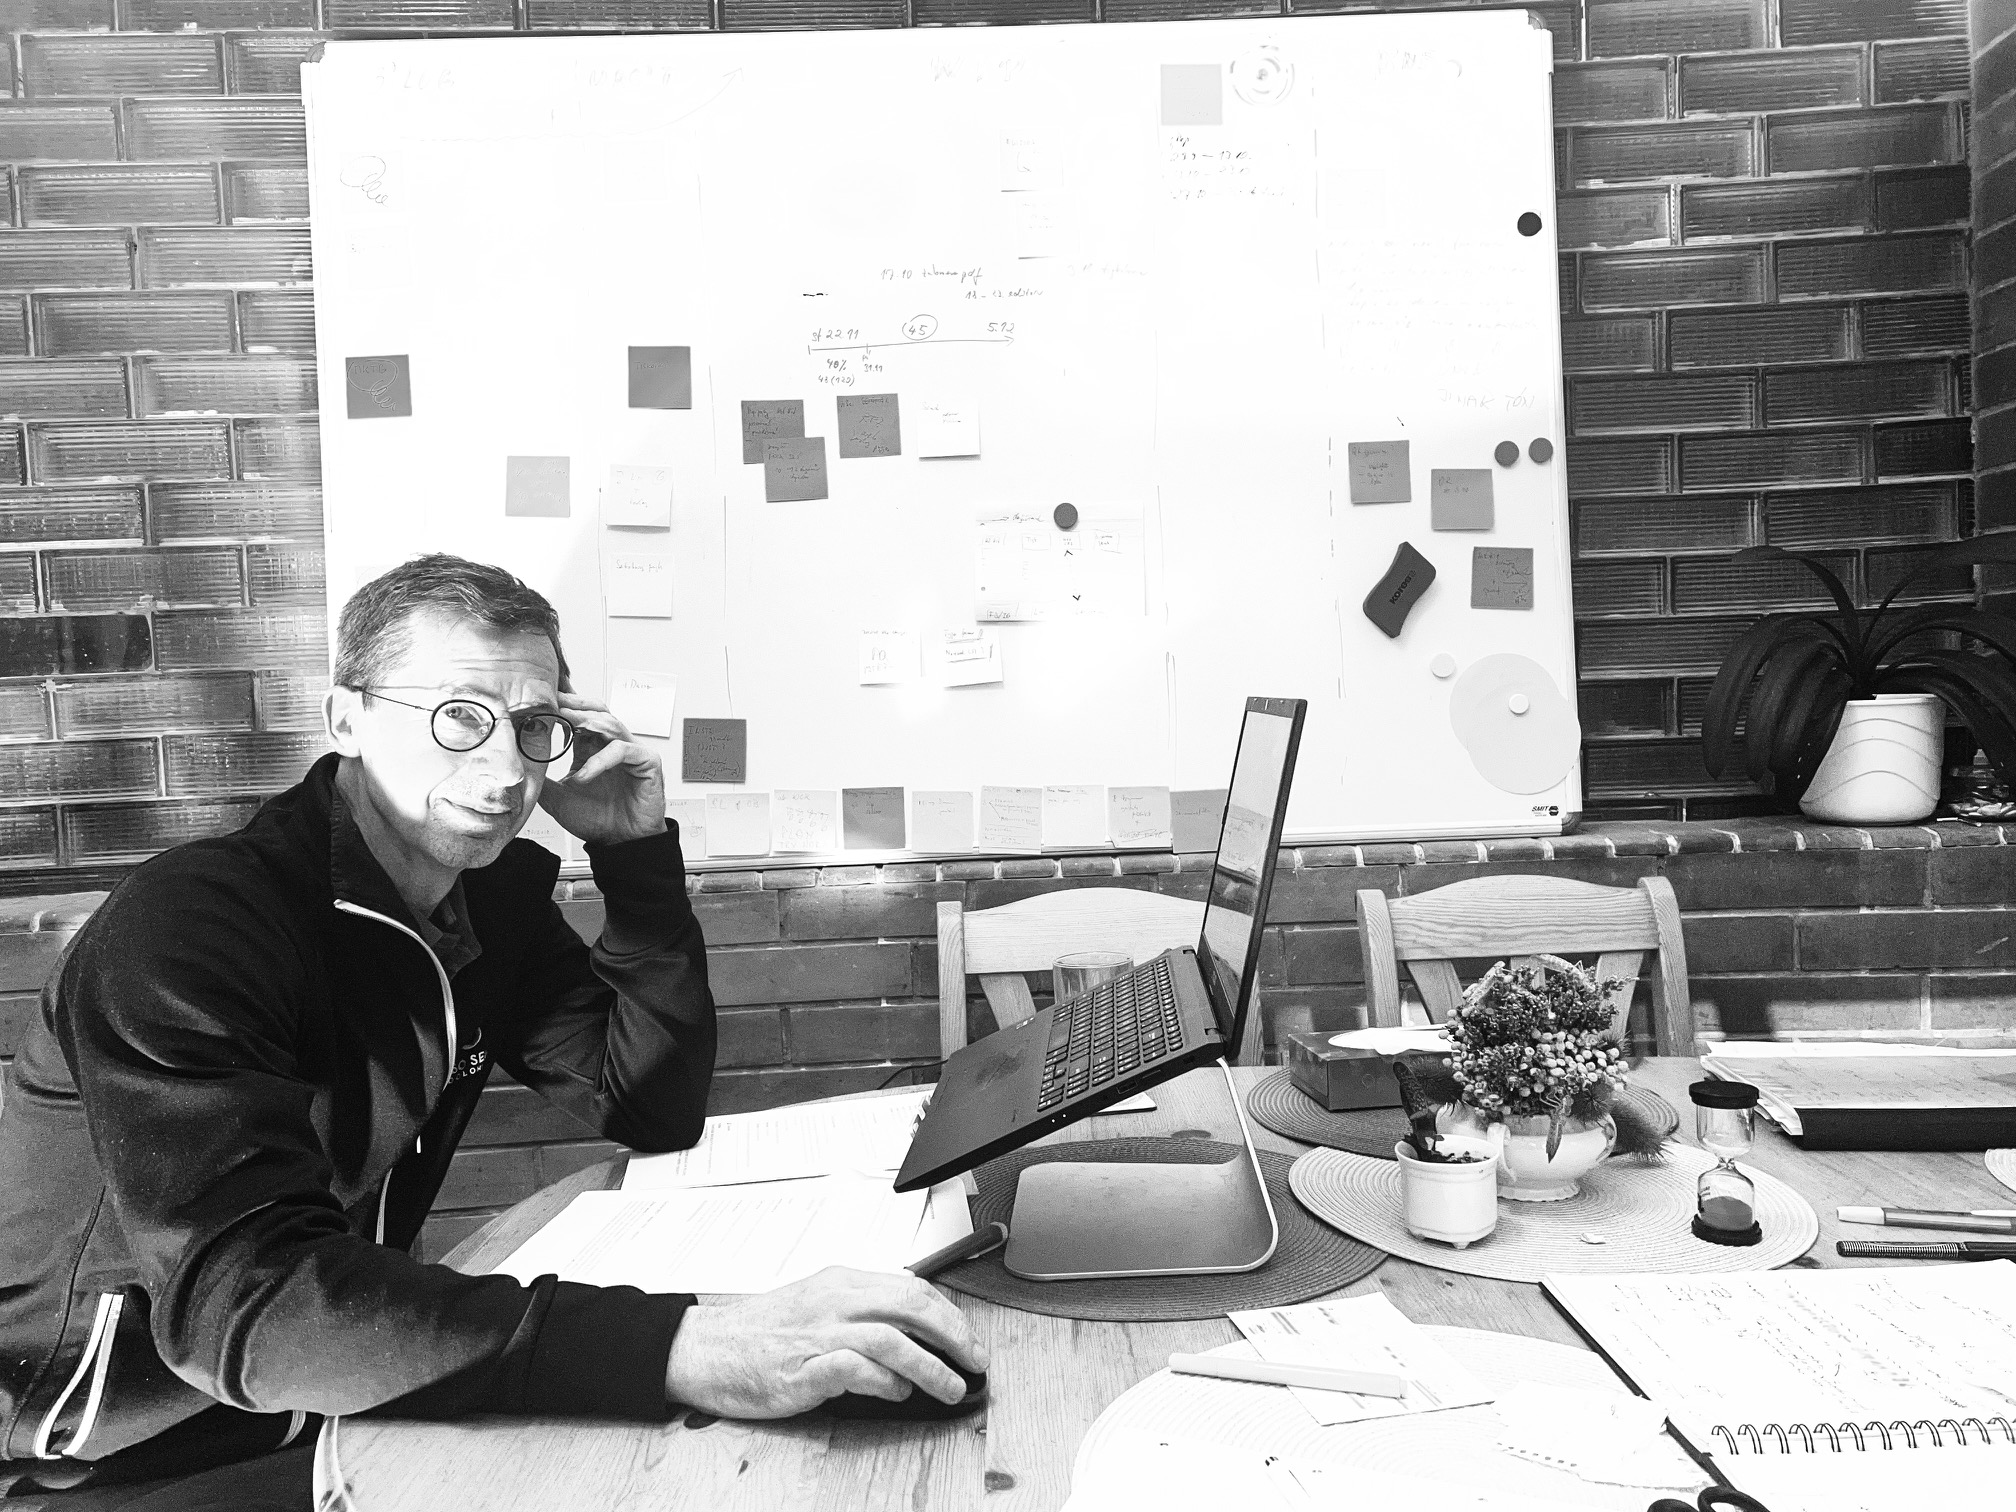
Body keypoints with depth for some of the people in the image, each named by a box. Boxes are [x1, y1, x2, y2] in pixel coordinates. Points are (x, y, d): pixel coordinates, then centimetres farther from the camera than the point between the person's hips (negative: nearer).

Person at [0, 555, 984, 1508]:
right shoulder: (187, 927, -24)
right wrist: (679, 1349, -46)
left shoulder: (494, 892, -3)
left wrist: (637, 853, -13)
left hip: (336, 1413, 6)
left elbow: (654, 1111, -2)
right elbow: (243, 1303, -35)